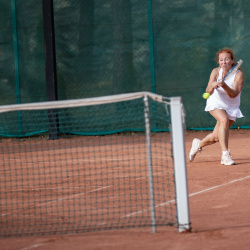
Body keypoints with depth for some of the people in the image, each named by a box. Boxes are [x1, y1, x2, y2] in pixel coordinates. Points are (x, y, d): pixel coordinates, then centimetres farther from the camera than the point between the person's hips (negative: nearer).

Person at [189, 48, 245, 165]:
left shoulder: (239, 74, -18)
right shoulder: (216, 72, -14)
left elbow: (234, 94, -30)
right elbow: (208, 92, -23)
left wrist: (224, 85, -47)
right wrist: (213, 86, -45)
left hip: (231, 107, 1)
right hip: (216, 104, -1)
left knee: (216, 137, 4)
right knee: (224, 120, -33)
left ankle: (198, 144, 37)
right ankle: (225, 155, -33)